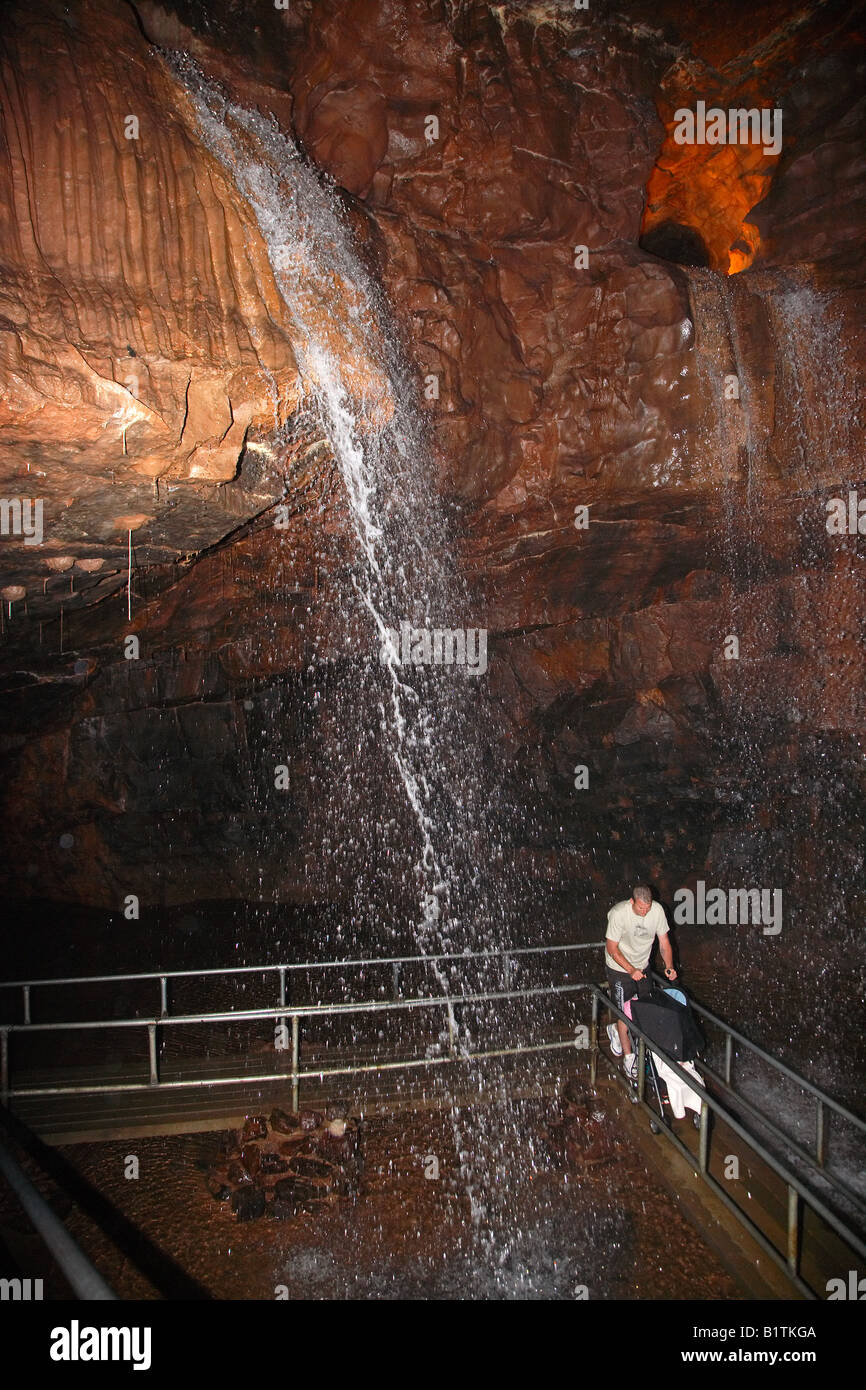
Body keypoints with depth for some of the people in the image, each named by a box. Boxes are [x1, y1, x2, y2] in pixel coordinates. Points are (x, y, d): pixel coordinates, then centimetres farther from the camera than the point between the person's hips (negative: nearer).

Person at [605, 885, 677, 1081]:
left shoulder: (657, 910, -17)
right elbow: (612, 948, -21)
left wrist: (669, 966, -19)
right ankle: (628, 1058, 15)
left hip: (642, 966, 5)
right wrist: (631, 970, -29)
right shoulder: (619, 913, -29)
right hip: (619, 968, -5)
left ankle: (616, 1029, 41)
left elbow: (664, 942, -5)